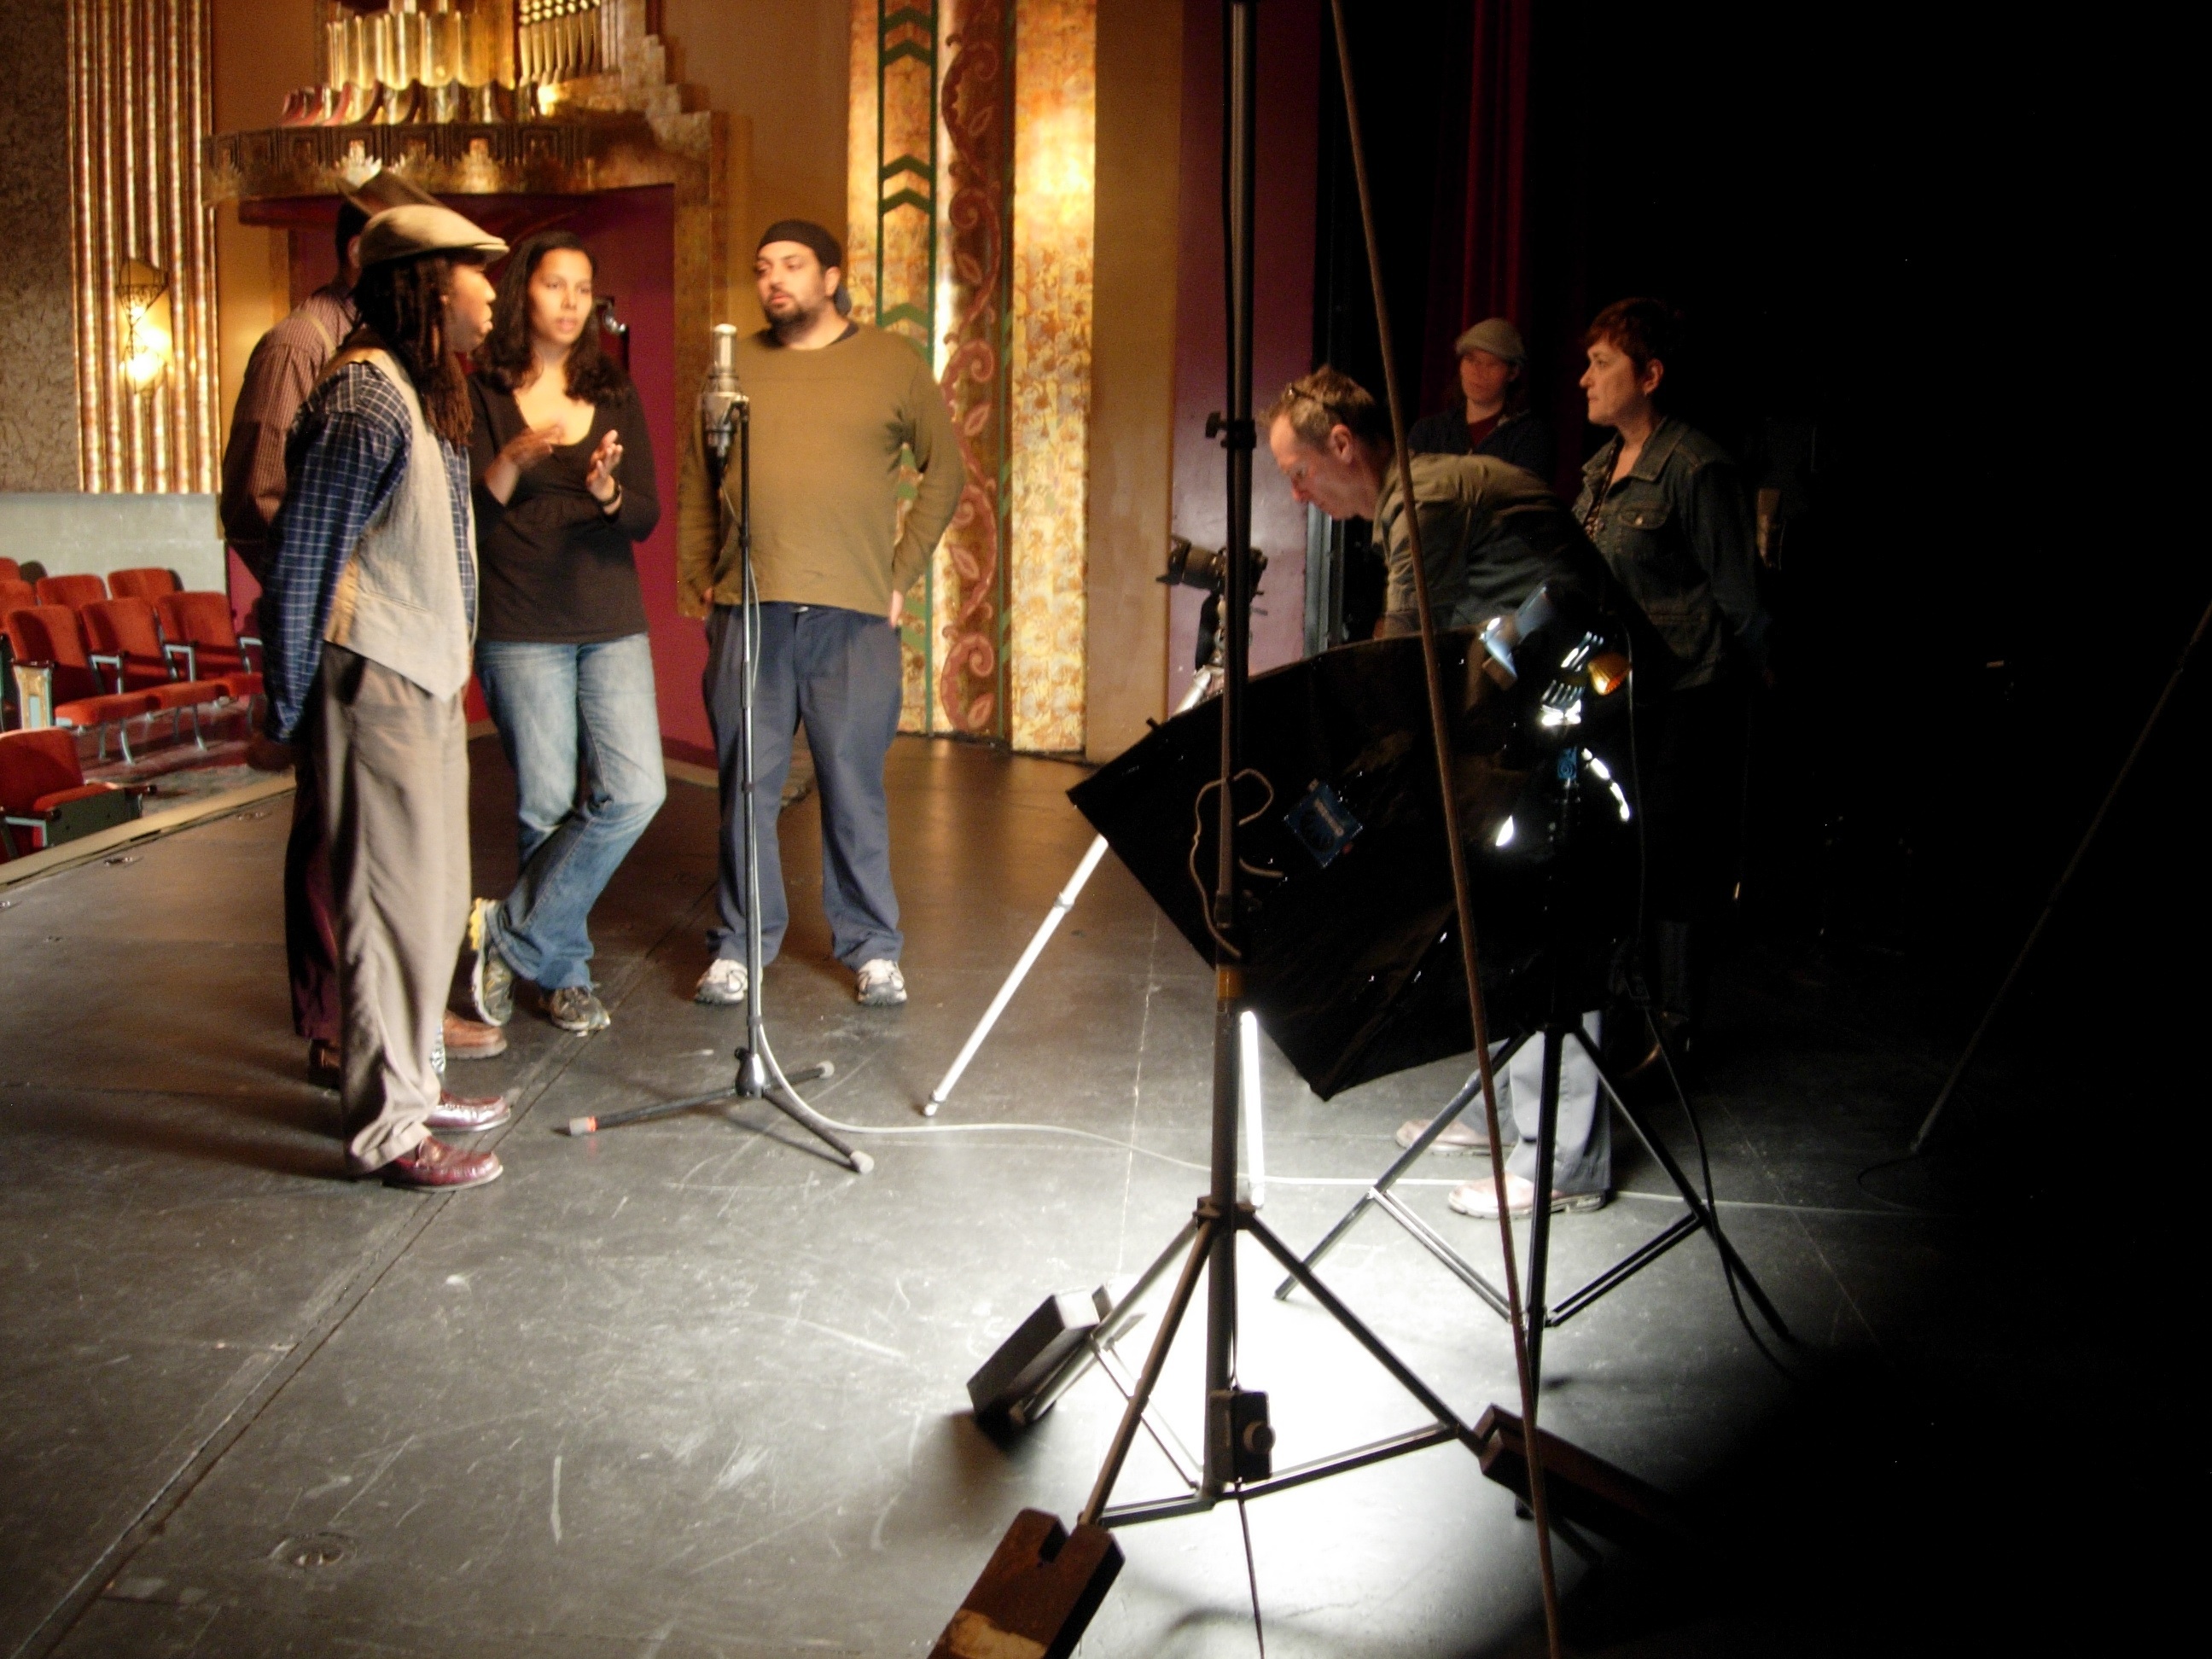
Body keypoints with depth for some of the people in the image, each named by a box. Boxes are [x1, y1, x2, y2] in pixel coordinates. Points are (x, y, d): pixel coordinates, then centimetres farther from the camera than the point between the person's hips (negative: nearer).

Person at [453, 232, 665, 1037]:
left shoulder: (615, 395, 11)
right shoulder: (482, 393, 1)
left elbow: (646, 519, 4)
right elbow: (469, 512, -4)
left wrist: (608, 493, -17)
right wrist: (513, 460, -21)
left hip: (612, 624, 3)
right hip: (521, 630, -3)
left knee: (635, 793, -10)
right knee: (547, 806, 1)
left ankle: (510, 932, 5)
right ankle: (567, 970, 19)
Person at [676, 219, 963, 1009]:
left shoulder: (892, 363, 7)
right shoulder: (734, 364, 12)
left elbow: (945, 471, 10)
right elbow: (696, 479, 15)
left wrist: (902, 573, 3)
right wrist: (696, 578, 5)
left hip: (854, 614, -1)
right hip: (746, 610, 2)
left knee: (855, 786, 2)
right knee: (745, 785, 5)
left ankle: (871, 946, 14)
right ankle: (740, 944, 17)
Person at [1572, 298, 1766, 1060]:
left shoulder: (1696, 469, -15)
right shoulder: (1602, 467, 11)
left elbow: (1736, 599, -12)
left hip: (1684, 697, -8)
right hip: (1610, 688, 8)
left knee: (1671, 859, 1)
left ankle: (1673, 1024, 14)